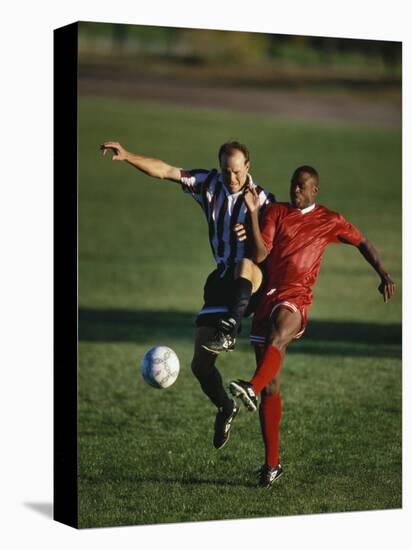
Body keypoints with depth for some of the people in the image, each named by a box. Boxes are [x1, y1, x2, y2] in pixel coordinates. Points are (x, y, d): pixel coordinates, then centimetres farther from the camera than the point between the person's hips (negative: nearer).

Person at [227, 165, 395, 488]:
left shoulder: (330, 222, 9)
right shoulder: (276, 212, 11)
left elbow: (363, 243, 22)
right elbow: (259, 255, 0)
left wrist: (384, 276, 14)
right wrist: (253, 215, -10)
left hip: (296, 298, -3)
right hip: (268, 296, 3)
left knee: (278, 335, -40)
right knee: (272, 387, 2)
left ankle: (252, 389, -66)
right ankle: (272, 463, 6)